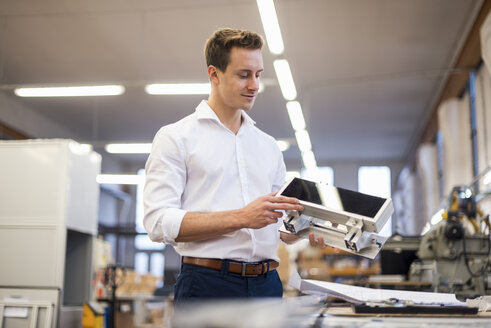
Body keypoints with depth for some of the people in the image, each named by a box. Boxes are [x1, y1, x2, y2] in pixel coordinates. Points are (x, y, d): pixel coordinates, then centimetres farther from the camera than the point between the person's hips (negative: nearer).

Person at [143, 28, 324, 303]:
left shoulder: (268, 146, 19)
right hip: (208, 284, -4)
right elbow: (159, 222, -11)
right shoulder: (176, 137, 1)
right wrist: (241, 218, -18)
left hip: (266, 283, 5)